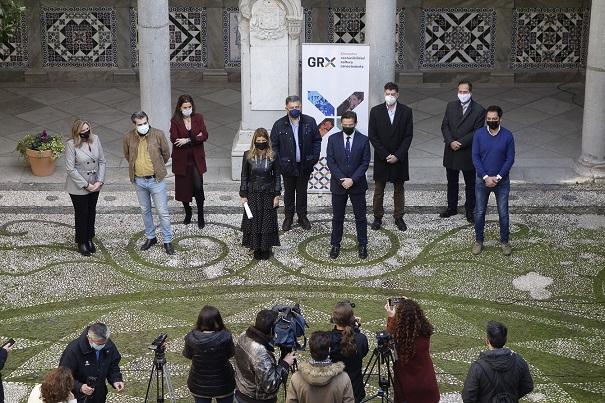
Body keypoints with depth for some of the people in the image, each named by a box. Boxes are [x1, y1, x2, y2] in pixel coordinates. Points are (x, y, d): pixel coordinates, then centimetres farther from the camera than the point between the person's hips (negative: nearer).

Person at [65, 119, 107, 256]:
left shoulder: (95, 139, -4)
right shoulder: (71, 145, -19)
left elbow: (102, 161, 1)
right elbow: (70, 169, -19)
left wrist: (99, 181, -9)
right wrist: (86, 185, -18)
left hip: (94, 185, 5)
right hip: (78, 188, -4)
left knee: (91, 212, 18)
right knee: (81, 214, 9)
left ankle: (89, 239, 37)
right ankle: (81, 242, 27)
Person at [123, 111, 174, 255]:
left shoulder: (158, 134, -12)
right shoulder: (129, 137, -5)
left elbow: (166, 153, 3)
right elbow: (127, 155, 14)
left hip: (156, 180, -3)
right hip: (139, 181, 3)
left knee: (163, 212, 1)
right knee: (145, 211, 16)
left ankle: (167, 241, 12)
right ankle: (150, 237, 31)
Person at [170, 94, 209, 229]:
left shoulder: (198, 118, 0)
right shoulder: (175, 121, -5)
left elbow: (205, 135, -9)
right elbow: (174, 139, -16)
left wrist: (187, 140, -19)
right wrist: (195, 138, -16)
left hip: (196, 159, 0)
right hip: (181, 159, 0)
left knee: (198, 187, -8)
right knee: (183, 187, 8)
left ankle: (201, 216, 6)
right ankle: (188, 213, 29)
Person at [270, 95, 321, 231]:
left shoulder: (310, 122, -4)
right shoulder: (279, 125, -7)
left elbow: (317, 140, 4)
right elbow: (274, 145, -2)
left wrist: (314, 157, -4)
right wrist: (279, 163, -9)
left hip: (305, 165, 1)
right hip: (288, 165, -1)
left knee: (302, 192, 14)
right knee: (289, 192, 12)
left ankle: (302, 217, 28)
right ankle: (288, 218, 25)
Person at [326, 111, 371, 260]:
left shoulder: (363, 140, -4)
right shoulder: (333, 139, -2)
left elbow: (365, 163, -6)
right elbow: (330, 162, -5)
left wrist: (353, 180, -16)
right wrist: (342, 180, -14)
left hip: (357, 185, 0)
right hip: (338, 185, 1)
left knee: (360, 217, 7)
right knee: (337, 217, 10)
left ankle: (362, 245, 19)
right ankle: (335, 245, 21)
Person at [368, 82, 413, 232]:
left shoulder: (406, 111, -2)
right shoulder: (375, 111, -3)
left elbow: (408, 136, -4)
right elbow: (372, 136, -4)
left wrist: (397, 156, -12)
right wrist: (385, 155, -11)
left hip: (399, 158, 0)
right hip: (381, 158, 0)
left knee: (399, 189, 9)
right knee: (378, 189, 6)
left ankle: (399, 218, 18)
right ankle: (378, 218, 15)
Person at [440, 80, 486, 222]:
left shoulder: (479, 110, -10)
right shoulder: (451, 106, 3)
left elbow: (477, 132, -14)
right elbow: (445, 126, 0)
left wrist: (460, 143, -19)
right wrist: (451, 142, -16)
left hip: (468, 153, -4)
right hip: (451, 152, 4)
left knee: (470, 184, 9)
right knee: (451, 182, 16)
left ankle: (470, 210, 21)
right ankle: (452, 208, 30)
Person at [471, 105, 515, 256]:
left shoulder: (507, 136, -7)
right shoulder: (479, 134, -6)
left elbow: (510, 159, -7)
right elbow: (475, 157, -7)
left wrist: (497, 177, -14)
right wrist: (486, 177, -15)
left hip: (502, 181, 0)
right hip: (482, 180, 1)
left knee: (503, 213, 5)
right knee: (479, 212, 8)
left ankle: (504, 241, 20)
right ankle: (478, 241, 22)